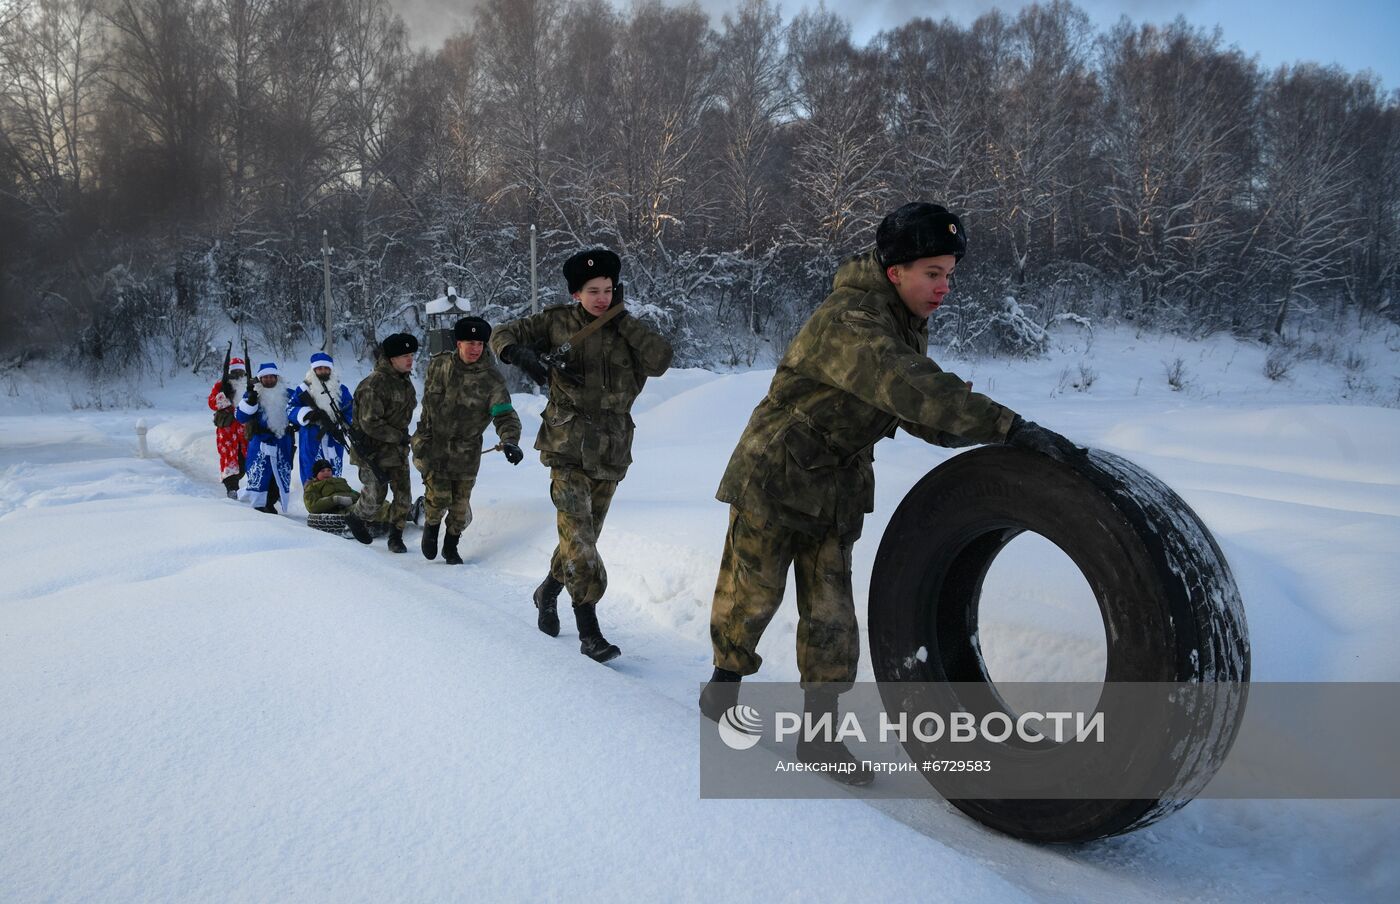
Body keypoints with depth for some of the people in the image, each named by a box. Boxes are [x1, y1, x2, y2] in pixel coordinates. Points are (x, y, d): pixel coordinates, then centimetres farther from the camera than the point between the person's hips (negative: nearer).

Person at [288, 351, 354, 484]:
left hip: (334, 440, 2)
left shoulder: (341, 389, 12)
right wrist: (308, 413, -19)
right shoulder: (304, 389, 6)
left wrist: (338, 427, -10)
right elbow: (290, 409, 0)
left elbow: (351, 412, 8)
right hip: (311, 440, -2)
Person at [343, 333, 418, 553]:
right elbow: (370, 424, -24)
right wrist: (398, 436, -18)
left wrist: (401, 437, 15)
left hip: (398, 449, 7)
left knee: (403, 497, 4)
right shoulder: (374, 384, -22)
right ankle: (355, 518, 33)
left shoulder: (405, 379, 6)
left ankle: (395, 536, 20)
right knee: (375, 496, 3)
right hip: (374, 450, -7)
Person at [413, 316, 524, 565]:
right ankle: (431, 526, 23)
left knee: (460, 502, 9)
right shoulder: (439, 365, -5)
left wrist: (509, 440, -40)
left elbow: (504, 414, -21)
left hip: (466, 450, 0)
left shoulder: (491, 379, -13)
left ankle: (451, 546, 32)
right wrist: (423, 432, 13)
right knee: (439, 495, -10)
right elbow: (428, 398, 10)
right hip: (433, 443, 0)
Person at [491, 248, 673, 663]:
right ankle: (589, 631, -9)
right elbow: (502, 336, 3)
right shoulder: (557, 321, 1)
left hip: (611, 454, 3)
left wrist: (621, 319, -12)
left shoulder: (628, 331, 4)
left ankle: (548, 594, 40)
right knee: (579, 537, -13)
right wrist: (521, 353, -19)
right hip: (568, 447, -3)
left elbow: (660, 360, -14)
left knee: (583, 536, 15)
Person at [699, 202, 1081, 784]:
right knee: (752, 592, 7)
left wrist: (994, 438, -9)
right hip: (775, 476, -7)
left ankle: (818, 732, 15)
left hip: (837, 489, 8)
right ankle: (726, 678, 33)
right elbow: (913, 390, -41)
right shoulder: (847, 321, -26)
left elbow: (919, 413, 7)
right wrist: (1009, 427, -45)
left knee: (830, 616, 6)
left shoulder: (904, 326, 6)